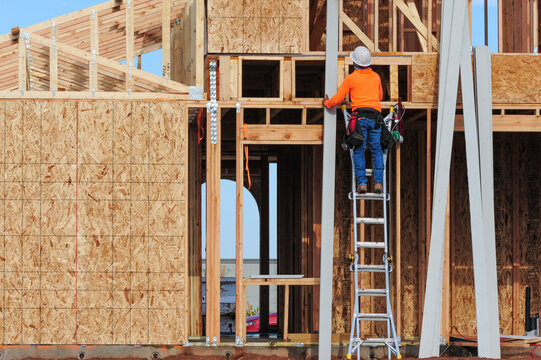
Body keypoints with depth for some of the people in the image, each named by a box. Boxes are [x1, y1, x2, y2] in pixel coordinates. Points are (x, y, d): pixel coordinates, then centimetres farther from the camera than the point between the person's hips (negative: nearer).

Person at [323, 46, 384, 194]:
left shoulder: (351, 78, 5)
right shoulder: (376, 77, 16)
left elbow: (338, 98, 8)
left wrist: (327, 103, 28)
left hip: (360, 116, -3)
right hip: (376, 116, 3)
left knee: (359, 151, 1)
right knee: (376, 150, 6)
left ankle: (362, 183, -7)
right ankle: (378, 182, -4)